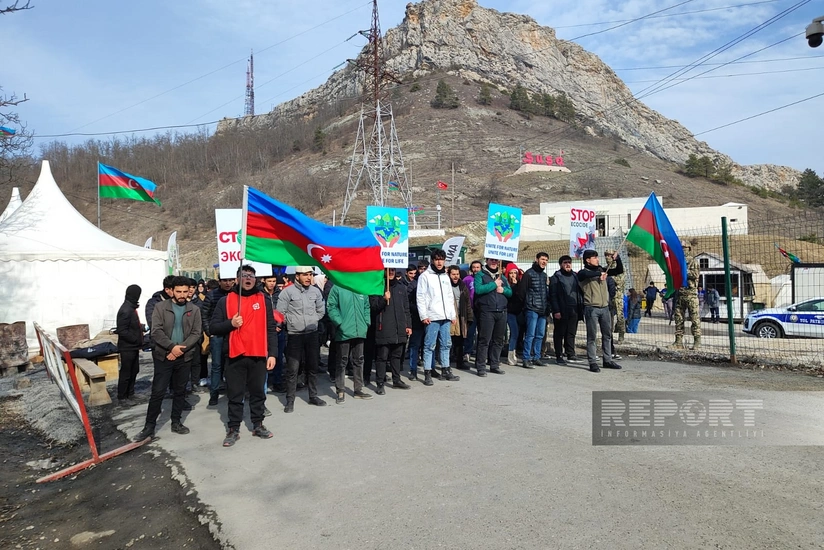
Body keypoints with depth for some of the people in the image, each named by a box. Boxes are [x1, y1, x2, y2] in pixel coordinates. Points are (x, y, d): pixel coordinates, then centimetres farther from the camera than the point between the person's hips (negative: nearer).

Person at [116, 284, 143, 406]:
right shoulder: (126, 310, -22)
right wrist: (137, 340, -21)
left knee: (134, 370, 19)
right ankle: (121, 398, 12)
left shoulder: (131, 308, 9)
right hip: (127, 347, -10)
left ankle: (130, 394, 32)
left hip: (133, 347, 10)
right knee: (125, 373, 1)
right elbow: (122, 331, -25)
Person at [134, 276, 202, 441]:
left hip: (184, 357, 2)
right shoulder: (160, 307, -2)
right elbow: (156, 331, -10)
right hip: (163, 356, -2)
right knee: (158, 392, -1)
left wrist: (180, 349, -15)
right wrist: (172, 346, -19)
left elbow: (196, 334, -3)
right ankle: (149, 426, 9)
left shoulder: (194, 310, 3)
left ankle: (176, 422, 24)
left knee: (180, 391, 11)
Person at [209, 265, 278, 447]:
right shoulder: (226, 300, 3)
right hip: (235, 356, -1)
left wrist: (273, 353, -2)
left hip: (258, 356, 1)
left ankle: (258, 425, 26)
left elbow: (271, 329, 4)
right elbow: (213, 327, 3)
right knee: (235, 394, 7)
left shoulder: (264, 300, 6)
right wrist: (230, 323, -16)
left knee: (258, 392, 12)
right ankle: (233, 429, 19)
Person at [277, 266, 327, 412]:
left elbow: (321, 310, 15)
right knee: (292, 369, -1)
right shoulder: (287, 292, -9)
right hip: (294, 335, -4)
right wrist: (293, 322, -1)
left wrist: (312, 321, 7)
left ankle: (313, 396, 27)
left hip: (312, 334, 4)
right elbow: (280, 313, -7)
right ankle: (290, 401, 11)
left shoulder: (315, 291, 4)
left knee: (313, 366, 13)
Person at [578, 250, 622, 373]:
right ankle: (593, 362, 3)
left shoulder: (601, 270, 15)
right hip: (591, 308, -6)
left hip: (605, 307, 6)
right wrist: (600, 274, -23)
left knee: (607, 335, 12)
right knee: (592, 336, -2)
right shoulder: (583, 273, -3)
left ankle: (608, 360, 23)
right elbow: (587, 274, -28)